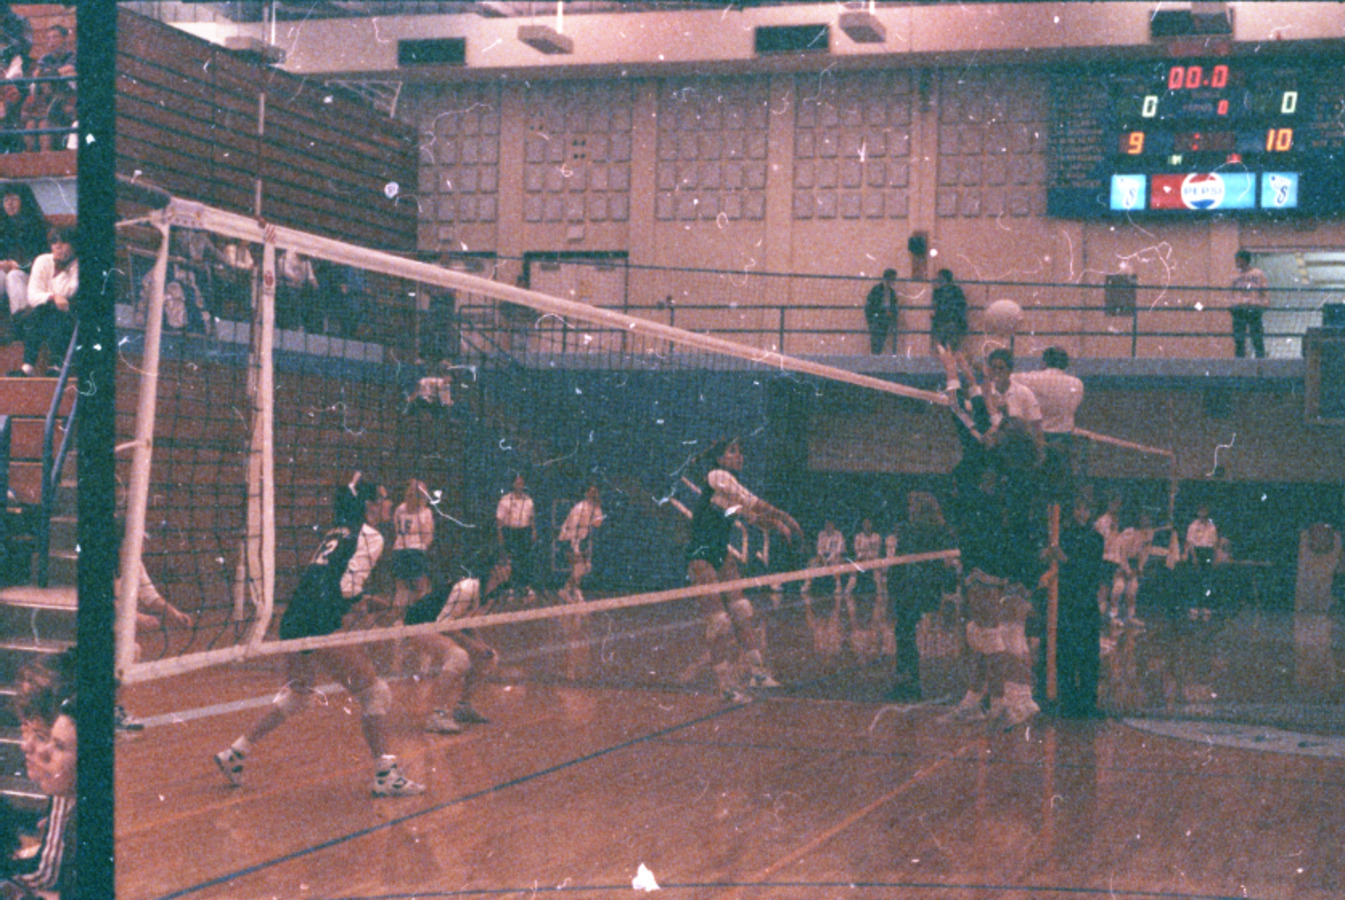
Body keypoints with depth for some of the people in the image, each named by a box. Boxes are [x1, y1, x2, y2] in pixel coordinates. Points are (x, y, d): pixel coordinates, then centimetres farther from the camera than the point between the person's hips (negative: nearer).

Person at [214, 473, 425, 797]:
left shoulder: (337, 533, 21)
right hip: (321, 625, -9)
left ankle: (234, 753, 27)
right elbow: (347, 588, -13)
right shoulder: (369, 538, -4)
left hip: (294, 621, 9)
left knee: (297, 694, 25)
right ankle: (385, 776, 3)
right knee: (376, 694, 0)